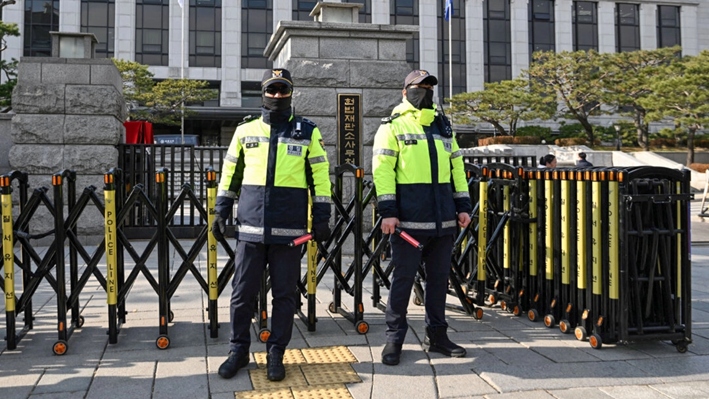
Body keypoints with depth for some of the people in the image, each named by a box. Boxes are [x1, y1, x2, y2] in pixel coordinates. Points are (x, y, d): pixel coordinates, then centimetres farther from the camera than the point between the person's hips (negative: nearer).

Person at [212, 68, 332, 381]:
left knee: (284, 295, 5)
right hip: (250, 228, 2)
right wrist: (221, 212, 11)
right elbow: (230, 173, 16)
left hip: (289, 230, -1)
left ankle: (276, 355, 18)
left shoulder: (308, 132, 4)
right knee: (242, 293, 6)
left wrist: (321, 219, 0)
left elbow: (320, 177, 5)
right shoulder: (245, 130, 9)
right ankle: (239, 351, 21)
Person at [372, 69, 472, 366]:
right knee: (403, 278, 0)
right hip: (409, 218, -5)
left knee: (439, 277, 11)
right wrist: (388, 211, -15)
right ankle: (394, 339, 12)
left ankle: (436, 335, 23)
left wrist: (463, 205, 11)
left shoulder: (443, 125, 17)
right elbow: (382, 168, -7)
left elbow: (456, 166, 18)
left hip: (443, 218, 5)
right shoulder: (393, 125, 1)